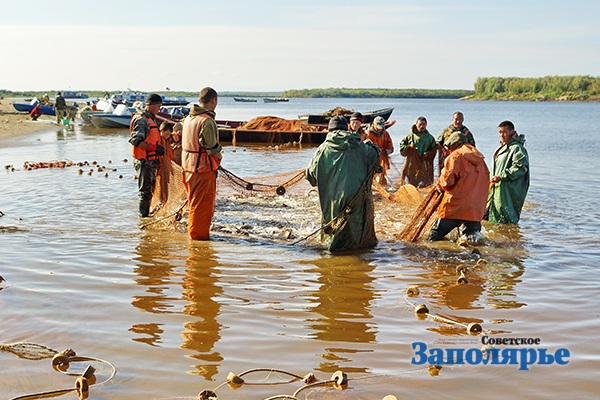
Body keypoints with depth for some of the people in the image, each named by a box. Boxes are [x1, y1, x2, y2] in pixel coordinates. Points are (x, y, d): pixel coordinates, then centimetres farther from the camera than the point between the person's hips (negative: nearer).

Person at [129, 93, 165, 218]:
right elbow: (135, 140, -23)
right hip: (144, 161, -10)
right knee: (145, 191, -5)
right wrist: (154, 148, -25)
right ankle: (143, 216, 0)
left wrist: (159, 147, 14)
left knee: (150, 189, 18)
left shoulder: (151, 119, 18)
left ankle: (146, 214, 28)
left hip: (152, 160, 10)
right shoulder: (141, 120, -14)